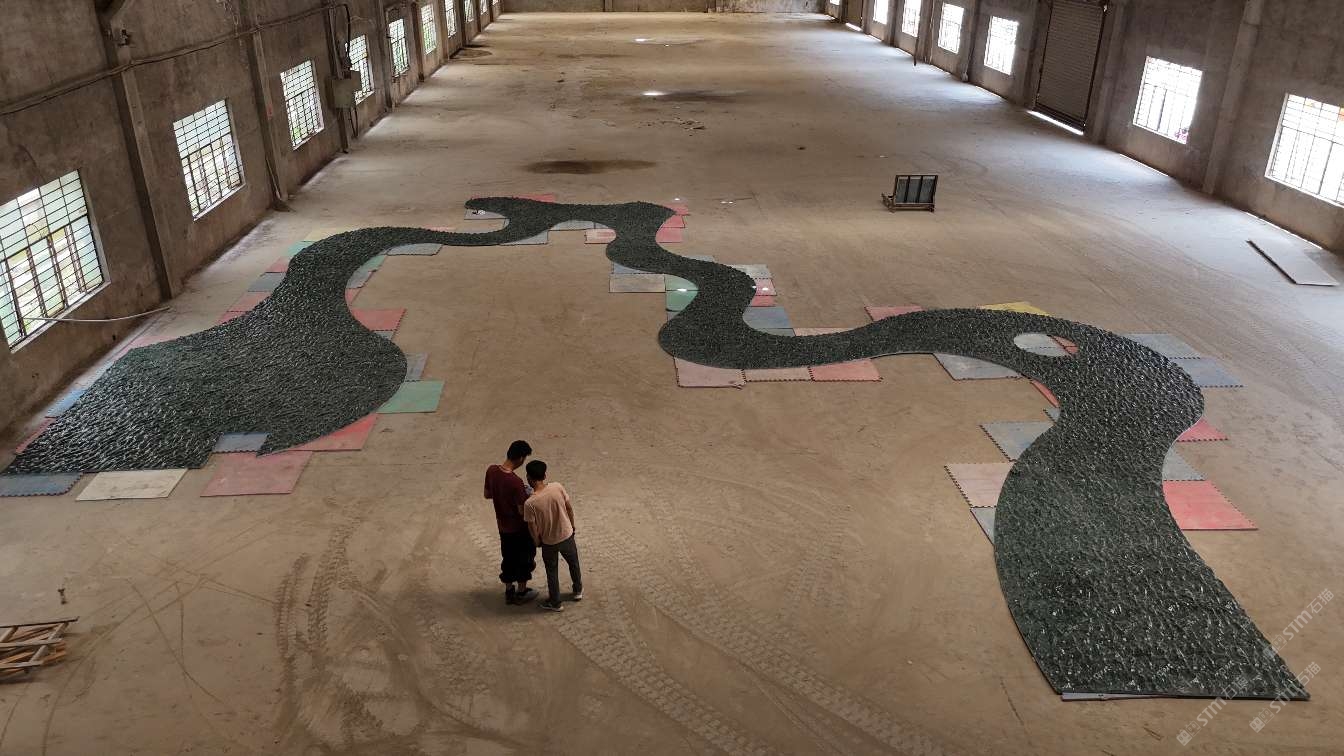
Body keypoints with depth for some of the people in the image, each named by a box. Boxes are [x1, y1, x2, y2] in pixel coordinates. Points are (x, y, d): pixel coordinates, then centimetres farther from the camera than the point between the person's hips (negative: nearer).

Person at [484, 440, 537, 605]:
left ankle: (509, 592, 38)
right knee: (524, 558, 17)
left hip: (503, 526, 6)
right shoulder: (516, 482, -33)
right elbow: (522, 511, -24)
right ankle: (521, 592, 33)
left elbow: (487, 494, 3)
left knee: (508, 557, 23)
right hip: (519, 528, -6)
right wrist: (527, 497, -7)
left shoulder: (491, 470, -13)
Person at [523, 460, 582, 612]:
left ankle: (556, 603, 37)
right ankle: (578, 591, 50)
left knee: (552, 572, 21)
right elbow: (570, 508, -7)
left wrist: (537, 541, 5)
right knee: (574, 564, 29)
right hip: (567, 535, 3)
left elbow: (533, 529, -17)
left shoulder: (530, 503, -28)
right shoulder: (558, 487, -20)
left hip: (548, 542, -3)